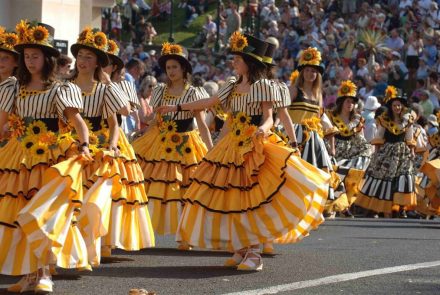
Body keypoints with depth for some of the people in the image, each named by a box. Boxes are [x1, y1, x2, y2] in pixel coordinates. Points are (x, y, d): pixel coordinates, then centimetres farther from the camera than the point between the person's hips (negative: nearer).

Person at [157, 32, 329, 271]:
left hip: (254, 147, -6)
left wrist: (263, 129, -32)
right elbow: (209, 103, 22)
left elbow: (268, 117, -10)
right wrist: (177, 108, 25)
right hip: (232, 147, 7)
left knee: (253, 197, -10)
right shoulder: (232, 85, 14)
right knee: (231, 198, 4)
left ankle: (254, 252, -8)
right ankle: (241, 249, 12)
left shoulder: (262, 85, -4)